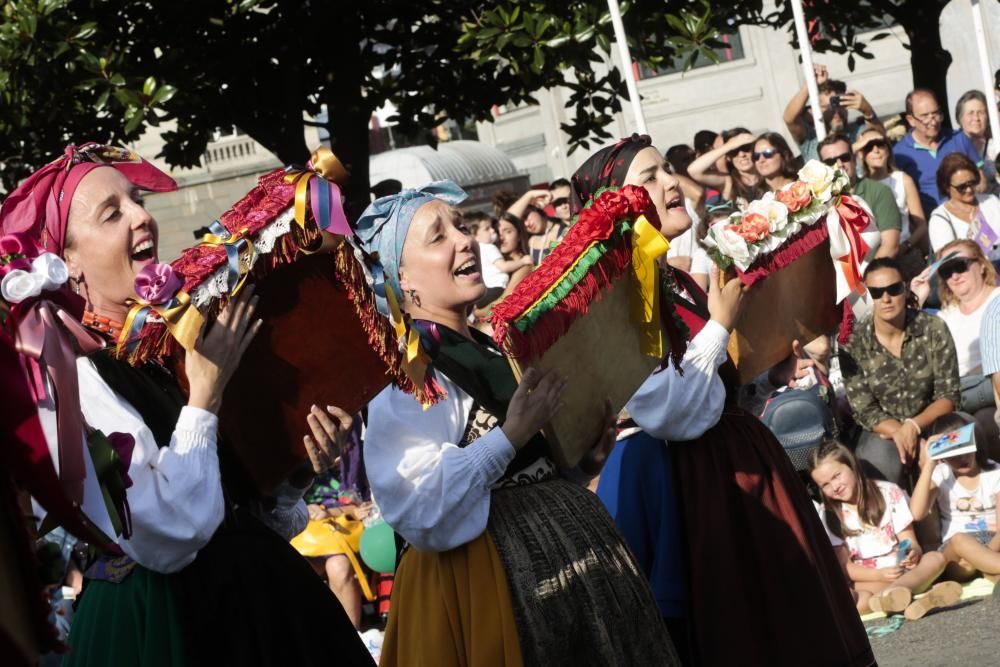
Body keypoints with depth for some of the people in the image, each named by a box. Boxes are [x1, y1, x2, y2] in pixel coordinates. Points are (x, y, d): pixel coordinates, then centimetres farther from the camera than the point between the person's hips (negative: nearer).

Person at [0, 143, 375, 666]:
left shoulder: (179, 337, 7)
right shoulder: (75, 372, -15)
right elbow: (166, 539, -24)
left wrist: (297, 474, -3)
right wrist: (206, 391, -17)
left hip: (256, 600, 7)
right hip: (159, 622, -7)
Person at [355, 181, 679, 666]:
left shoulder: (497, 352, 13)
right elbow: (423, 518, -24)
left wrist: (584, 458, 8)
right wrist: (511, 436, -23)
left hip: (574, 565, 8)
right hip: (491, 587, -8)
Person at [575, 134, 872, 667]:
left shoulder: (678, 282, 11)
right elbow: (671, 413, -24)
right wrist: (722, 325, -16)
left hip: (741, 462, 9)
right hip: (690, 483, -9)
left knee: (788, 616, 14)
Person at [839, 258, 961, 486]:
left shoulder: (934, 329, -7)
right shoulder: (853, 344, -7)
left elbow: (949, 395, -6)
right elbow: (864, 411, -6)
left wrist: (914, 427, -22)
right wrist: (900, 432, -23)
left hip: (932, 424, 1)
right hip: (884, 432, -1)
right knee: (878, 461, -33)